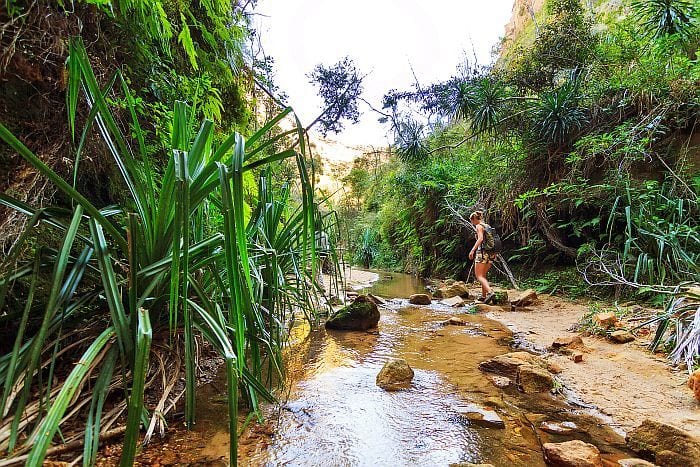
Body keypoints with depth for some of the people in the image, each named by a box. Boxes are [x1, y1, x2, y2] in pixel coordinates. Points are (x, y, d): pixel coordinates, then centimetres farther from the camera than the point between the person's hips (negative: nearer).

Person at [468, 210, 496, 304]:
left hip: (482, 252, -8)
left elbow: (480, 239, -20)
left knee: (479, 276, -7)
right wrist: (495, 252, 23)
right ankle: (483, 296, 21)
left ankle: (490, 292, -26)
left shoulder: (479, 226, -5)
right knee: (483, 275, 18)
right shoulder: (488, 226, 18)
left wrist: (472, 250, -24)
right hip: (491, 253, 8)